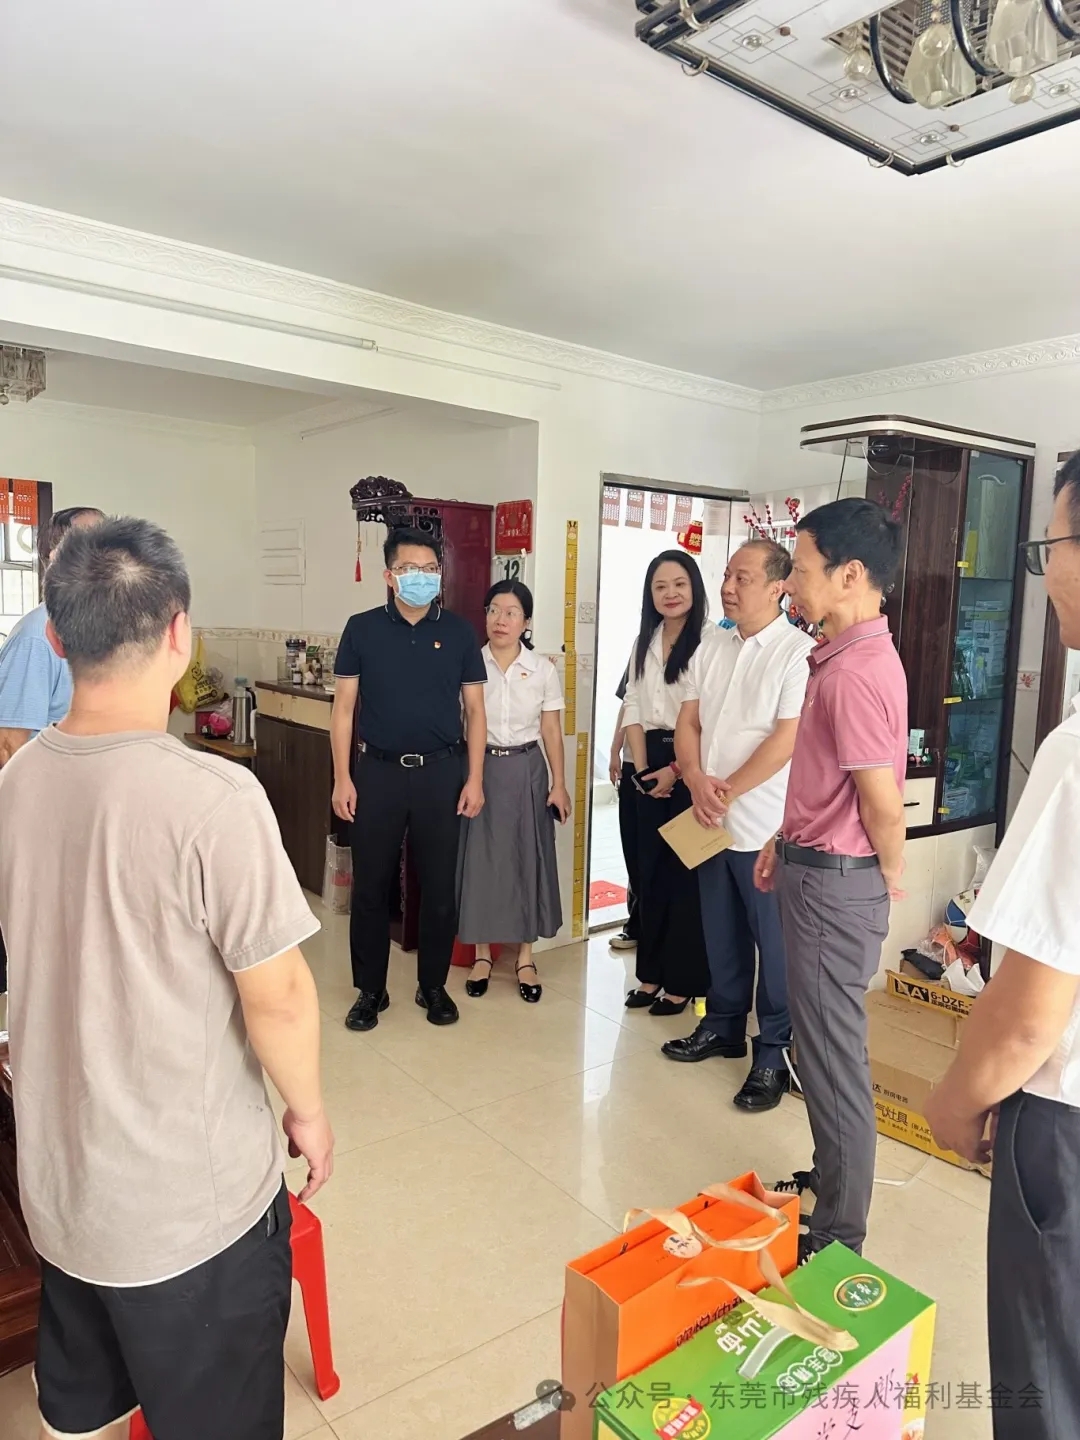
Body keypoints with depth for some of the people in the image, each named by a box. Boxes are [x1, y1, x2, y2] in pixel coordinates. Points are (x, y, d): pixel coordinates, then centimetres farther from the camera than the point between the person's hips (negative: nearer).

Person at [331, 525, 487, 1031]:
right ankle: (370, 990, 23)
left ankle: (433, 986, 25)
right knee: (370, 885, 7)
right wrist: (342, 778, -4)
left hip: (441, 771, 1)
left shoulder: (458, 632, 3)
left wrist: (475, 778, -2)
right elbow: (343, 707, 2)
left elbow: (474, 710, 5)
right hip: (377, 771, 0)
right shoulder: (363, 628, 1)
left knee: (439, 885, 8)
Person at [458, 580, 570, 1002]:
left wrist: (559, 784, 0)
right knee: (480, 857, 5)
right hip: (480, 769, 0)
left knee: (528, 857, 6)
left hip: (527, 770, 1)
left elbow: (551, 730, 3)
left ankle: (525, 956, 21)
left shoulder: (543, 669, 0)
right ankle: (482, 953, 21)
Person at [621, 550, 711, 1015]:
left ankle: (682, 981, 15)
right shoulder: (643, 643, 11)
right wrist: (642, 767, -1)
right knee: (650, 869, 11)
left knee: (685, 872, 2)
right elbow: (632, 707, 10)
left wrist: (676, 770, -11)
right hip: (650, 764, 6)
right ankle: (651, 973, 23)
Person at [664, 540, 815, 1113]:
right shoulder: (711, 646, 8)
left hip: (767, 827, -6)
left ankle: (773, 1055, 20)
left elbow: (785, 740, -18)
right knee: (721, 934, 19)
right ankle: (722, 1027, 36)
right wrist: (697, 782, -9)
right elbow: (687, 722, 7)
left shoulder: (798, 652, -12)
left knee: (775, 945, 5)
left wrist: (726, 791, -13)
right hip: (710, 822, 6)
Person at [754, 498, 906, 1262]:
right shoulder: (851, 655, 9)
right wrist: (787, 841, 17)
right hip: (815, 866, 10)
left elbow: (884, 804, -22)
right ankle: (831, 1178, 41)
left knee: (833, 1053, 5)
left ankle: (840, 1232, 23)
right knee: (826, 1042, 22)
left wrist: (889, 882, -6)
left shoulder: (854, 672, -24)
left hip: (835, 882, -10)